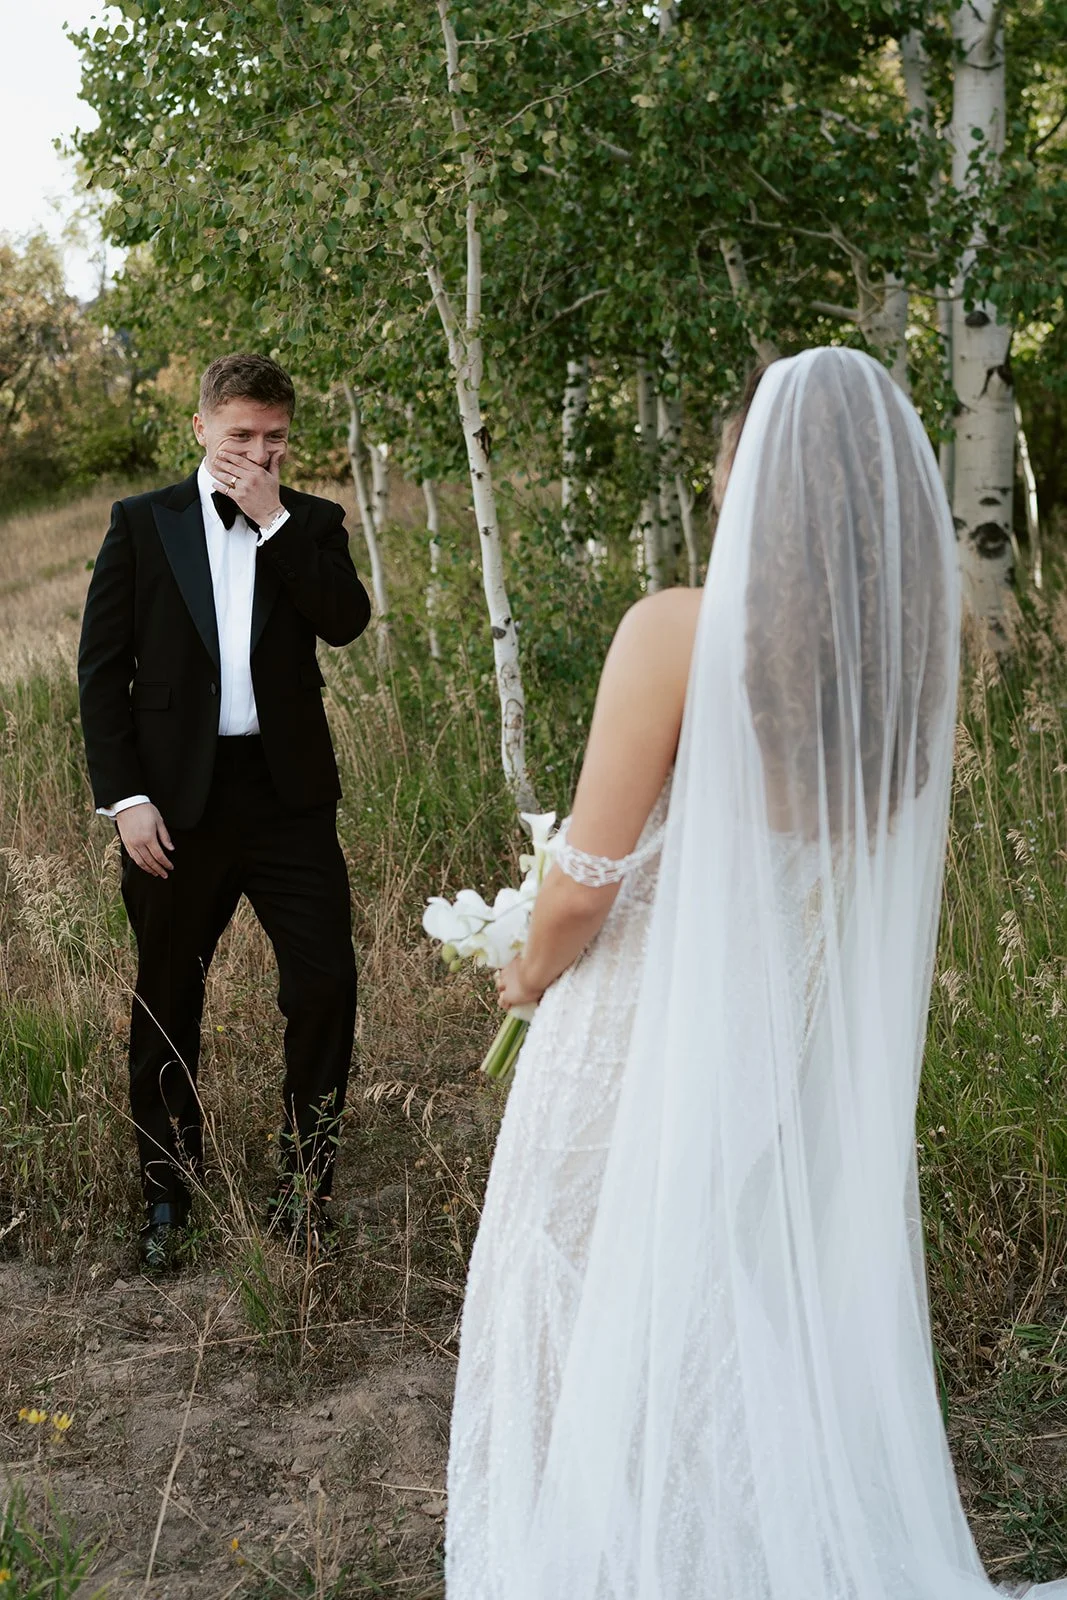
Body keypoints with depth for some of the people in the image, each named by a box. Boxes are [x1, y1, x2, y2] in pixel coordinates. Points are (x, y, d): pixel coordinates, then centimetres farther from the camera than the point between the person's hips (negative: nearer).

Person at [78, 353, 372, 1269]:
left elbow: (346, 620, -11)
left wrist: (274, 522, -13)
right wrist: (124, 796, -7)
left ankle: (306, 1182, 15)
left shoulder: (311, 523, 7)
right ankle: (168, 1199, 24)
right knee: (167, 1004, 9)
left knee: (326, 984, -3)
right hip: (177, 800, 0)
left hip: (289, 790, 1)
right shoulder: (143, 523, 4)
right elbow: (103, 668, 0)